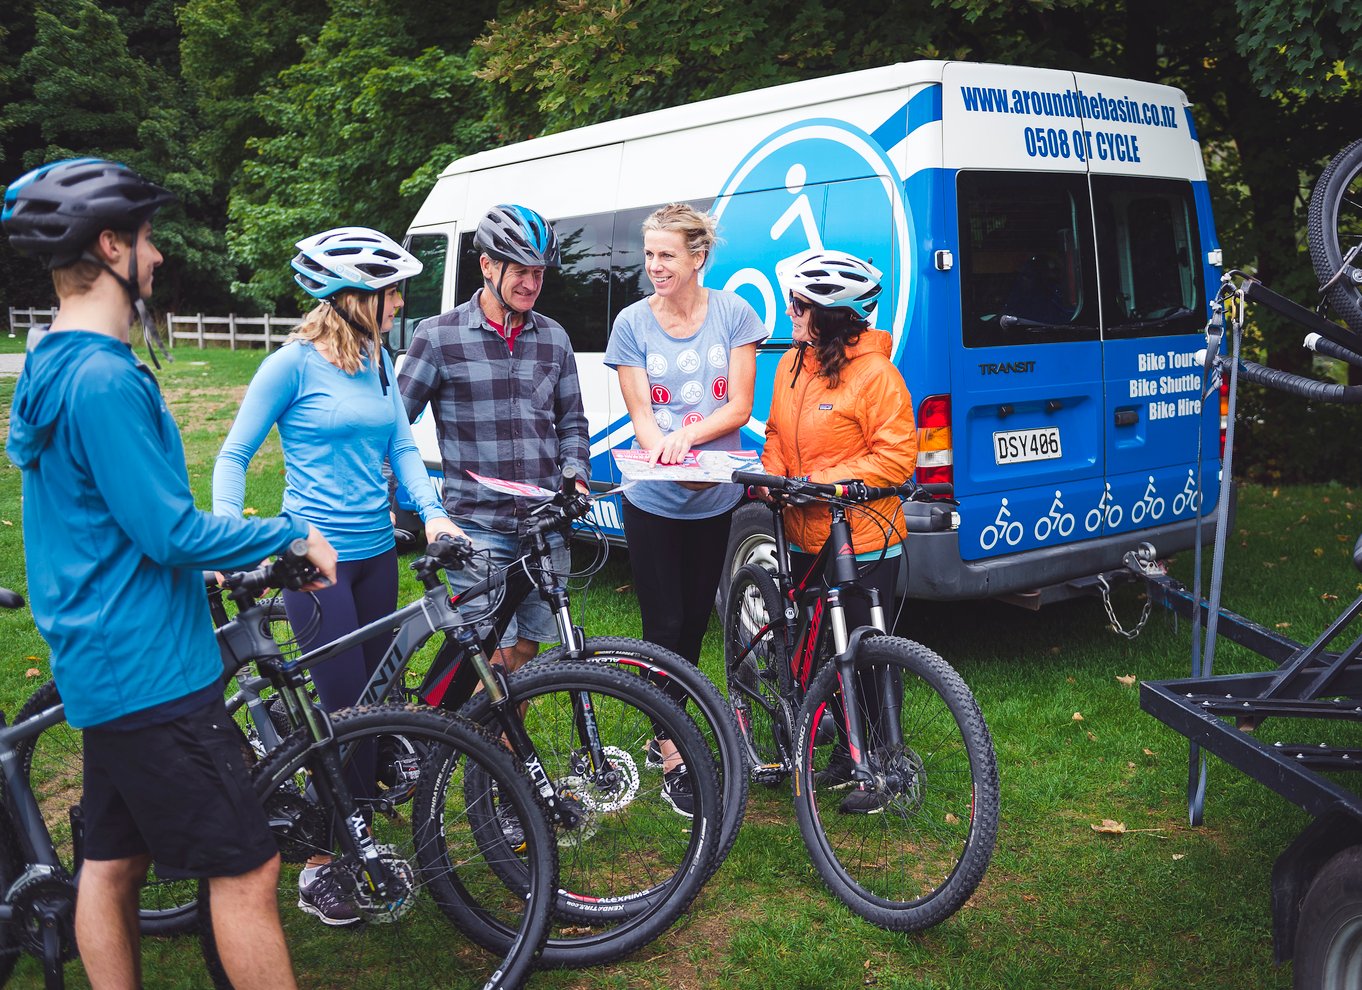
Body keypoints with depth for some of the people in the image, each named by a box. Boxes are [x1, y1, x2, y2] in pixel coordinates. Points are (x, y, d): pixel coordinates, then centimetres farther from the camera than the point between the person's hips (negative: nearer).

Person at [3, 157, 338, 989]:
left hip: (106, 663, 10)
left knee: (112, 860, 17)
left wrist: (209, 558, 21)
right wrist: (293, 534, -10)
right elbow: (172, 532, -22)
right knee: (246, 867, -3)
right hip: (151, 670, -10)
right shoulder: (104, 380, -21)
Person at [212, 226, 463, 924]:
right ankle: (318, 870, 9)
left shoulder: (378, 361, 8)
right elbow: (234, 455, -5)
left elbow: (401, 445, 8)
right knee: (348, 710, -7)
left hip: (376, 552, 7)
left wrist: (431, 511, -9)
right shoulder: (295, 362, -10)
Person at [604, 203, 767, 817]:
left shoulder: (733, 314, -3)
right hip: (653, 501, -1)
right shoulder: (632, 323, -3)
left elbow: (739, 407, -6)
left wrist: (686, 437, -23)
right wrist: (666, 457, -26)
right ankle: (672, 758, 9)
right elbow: (640, 415, -6)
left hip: (716, 497, 2)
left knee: (695, 619, 13)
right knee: (664, 625, -1)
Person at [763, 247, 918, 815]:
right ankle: (844, 758, 30)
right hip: (806, 539, 8)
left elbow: (895, 458, -16)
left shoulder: (875, 373, -15)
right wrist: (773, 475, -2)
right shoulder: (792, 364, 8)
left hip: (865, 544, -7)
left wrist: (823, 482, -21)